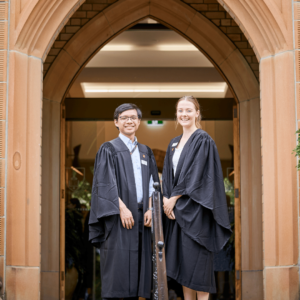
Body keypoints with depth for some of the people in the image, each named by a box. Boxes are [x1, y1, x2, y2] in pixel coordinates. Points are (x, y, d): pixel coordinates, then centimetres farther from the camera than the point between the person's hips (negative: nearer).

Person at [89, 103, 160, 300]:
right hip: (118, 217, -5)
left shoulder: (145, 152, 17)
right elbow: (105, 183, -8)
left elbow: (151, 183, 14)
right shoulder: (109, 149, 0)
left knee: (138, 262, 4)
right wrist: (122, 208, -17)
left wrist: (150, 209, -1)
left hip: (141, 216, 5)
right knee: (117, 263, -7)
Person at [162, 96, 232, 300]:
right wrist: (167, 199, -3)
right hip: (176, 209, 7)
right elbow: (168, 175, 13)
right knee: (182, 260, 7)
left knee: (197, 259, -6)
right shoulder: (174, 144, 16)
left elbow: (195, 174, -13)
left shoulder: (203, 140, -6)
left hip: (195, 208, -7)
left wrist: (174, 198, -12)